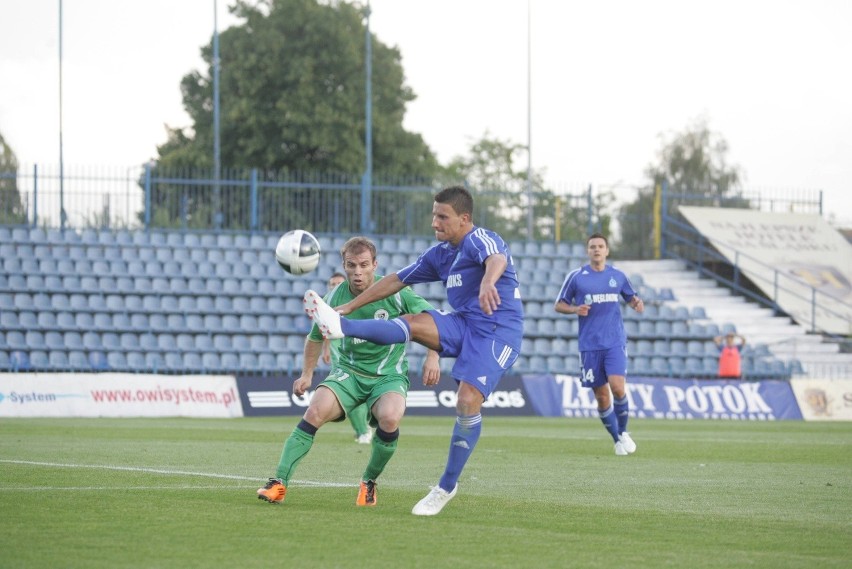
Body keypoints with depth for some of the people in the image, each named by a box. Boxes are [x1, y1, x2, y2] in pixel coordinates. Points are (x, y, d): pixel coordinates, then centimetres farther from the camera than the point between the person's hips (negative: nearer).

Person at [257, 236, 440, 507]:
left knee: (389, 417, -34)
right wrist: (307, 374, 16)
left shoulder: (395, 293, -10)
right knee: (316, 410, -28)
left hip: (389, 375, -2)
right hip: (347, 373, 2)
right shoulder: (335, 298, -3)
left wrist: (432, 357, -11)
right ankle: (279, 483, -27)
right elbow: (316, 337, 17)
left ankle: (369, 483, -7)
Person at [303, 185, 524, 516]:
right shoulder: (440, 254, 14)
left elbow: (497, 259, -37)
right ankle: (340, 325, -34)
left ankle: (447, 487, -12)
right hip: (464, 325, 8)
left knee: (468, 400, -20)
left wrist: (487, 282, -62)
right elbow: (396, 281, 21)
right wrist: (349, 307, 19)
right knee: (415, 323, -17)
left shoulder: (480, 240, -12)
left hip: (498, 329, -8)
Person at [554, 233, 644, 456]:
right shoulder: (576, 277, 2)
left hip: (615, 342, 0)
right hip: (589, 345, 0)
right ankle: (617, 439, 20)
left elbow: (631, 297, 21)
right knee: (602, 396, 1)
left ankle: (624, 432, 7)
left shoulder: (618, 276, 7)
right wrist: (575, 309, -13)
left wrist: (636, 303, -2)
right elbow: (558, 305, 7)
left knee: (617, 387, -17)